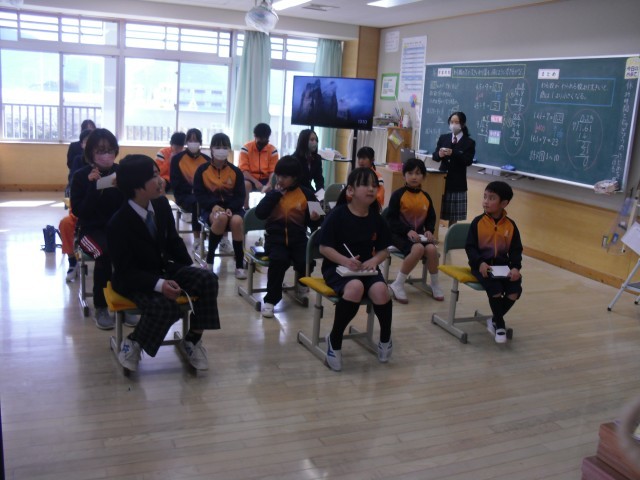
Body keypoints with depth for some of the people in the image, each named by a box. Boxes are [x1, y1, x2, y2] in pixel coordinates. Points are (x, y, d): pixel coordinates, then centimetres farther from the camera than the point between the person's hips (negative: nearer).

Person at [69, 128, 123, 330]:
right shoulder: (81, 176, -3)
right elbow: (79, 212, -12)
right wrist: (93, 186, -22)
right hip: (92, 230, -2)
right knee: (105, 253, -34)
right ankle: (100, 308, -17)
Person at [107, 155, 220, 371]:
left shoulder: (161, 203, -5)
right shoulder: (118, 224, -22)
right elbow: (125, 271, -21)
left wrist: (190, 271, -2)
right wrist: (158, 284, -36)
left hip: (164, 268, 7)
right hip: (133, 279, -6)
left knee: (208, 279, -16)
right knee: (166, 305, -35)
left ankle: (192, 339, 0)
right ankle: (132, 343, -5)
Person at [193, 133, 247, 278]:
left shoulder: (236, 171, 4)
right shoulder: (202, 169, 1)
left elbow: (240, 196, 0)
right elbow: (199, 194, -3)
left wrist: (230, 209, -20)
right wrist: (213, 206, -20)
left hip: (232, 208, 1)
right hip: (210, 208, -1)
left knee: (236, 221, -35)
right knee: (221, 218, -38)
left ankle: (240, 265, -23)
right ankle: (209, 259, -18)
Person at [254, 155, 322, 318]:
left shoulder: (306, 194, 3)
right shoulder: (273, 192, 6)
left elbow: (311, 222, 8)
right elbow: (260, 214, -10)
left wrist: (315, 219, -16)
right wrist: (275, 193, -10)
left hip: (298, 239, 1)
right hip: (275, 238, 0)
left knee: (305, 262, -27)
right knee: (279, 260, -32)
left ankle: (301, 280, 13)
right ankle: (271, 299, -13)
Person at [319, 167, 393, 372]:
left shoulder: (376, 219, 4)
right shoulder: (337, 215, -9)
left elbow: (383, 250, 11)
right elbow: (325, 248, -10)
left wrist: (374, 260, -11)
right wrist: (345, 261, -24)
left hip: (366, 268, 4)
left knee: (380, 290, -28)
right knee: (355, 287, -36)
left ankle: (385, 338, 2)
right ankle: (334, 340, -13)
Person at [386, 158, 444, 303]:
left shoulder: (426, 197, 7)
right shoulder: (398, 195, -9)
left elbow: (431, 218, 15)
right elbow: (391, 219, -12)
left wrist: (429, 230, -6)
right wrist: (408, 231, -22)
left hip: (419, 234, 5)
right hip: (400, 234, -4)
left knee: (431, 249, -26)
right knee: (418, 249, -33)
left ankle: (435, 284, -1)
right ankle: (398, 285, -17)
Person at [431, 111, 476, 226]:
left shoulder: (469, 142, -1)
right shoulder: (443, 138, 9)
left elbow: (468, 161, -13)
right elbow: (434, 156, 2)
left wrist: (453, 154, -27)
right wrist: (439, 154, -22)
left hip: (457, 182, -2)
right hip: (442, 179, 2)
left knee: (453, 215, 3)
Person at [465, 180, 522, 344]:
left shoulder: (510, 225, 3)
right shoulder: (478, 222, -4)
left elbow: (516, 250, 5)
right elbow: (470, 247, -6)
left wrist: (516, 267, -14)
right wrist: (480, 263, -22)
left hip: (502, 265, 3)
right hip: (482, 264, -3)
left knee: (515, 290, -18)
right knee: (495, 288, -27)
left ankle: (495, 320, 8)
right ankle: (500, 324, -2)